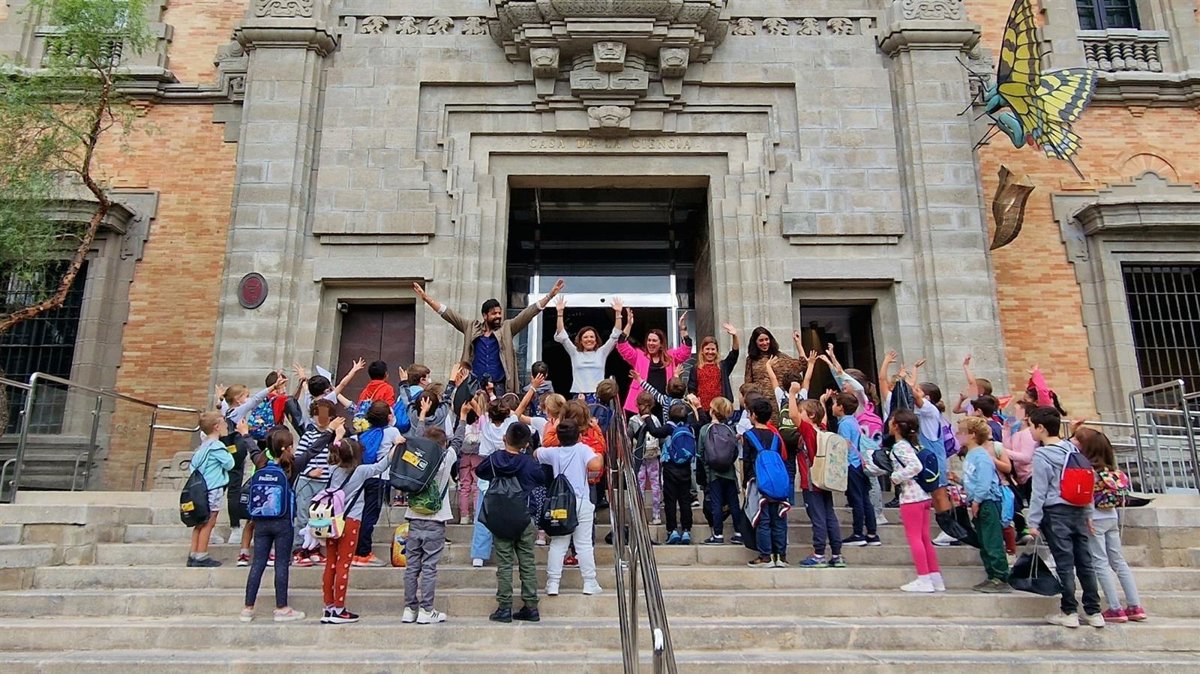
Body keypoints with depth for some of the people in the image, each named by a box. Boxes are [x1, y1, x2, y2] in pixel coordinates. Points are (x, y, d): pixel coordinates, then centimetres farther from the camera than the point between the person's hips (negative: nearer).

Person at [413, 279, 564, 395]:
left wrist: (549, 296, -10)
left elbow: (528, 313, -1)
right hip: (475, 386, 1)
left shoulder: (507, 328, 6)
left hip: (498, 386, -1)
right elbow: (448, 314, 9)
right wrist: (426, 298, 5)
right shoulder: (472, 328, 9)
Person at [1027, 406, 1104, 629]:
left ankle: (1069, 612, 4)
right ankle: (1094, 612, 14)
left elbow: (1039, 491, -12)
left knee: (1065, 564, -1)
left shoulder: (1041, 455, -11)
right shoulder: (1073, 449, 8)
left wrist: (1033, 522, -8)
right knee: (1085, 562, 9)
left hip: (1056, 513, -6)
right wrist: (1088, 512, 19)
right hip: (1078, 511, 6)